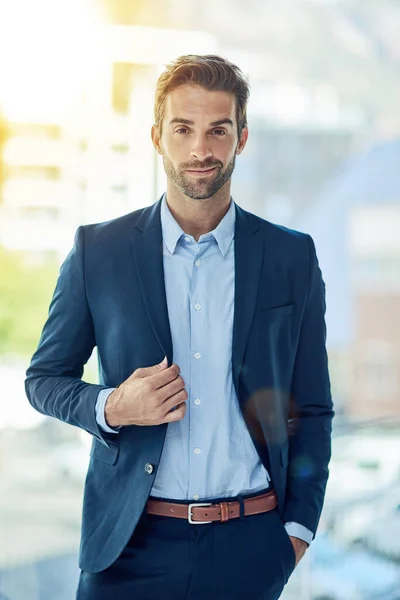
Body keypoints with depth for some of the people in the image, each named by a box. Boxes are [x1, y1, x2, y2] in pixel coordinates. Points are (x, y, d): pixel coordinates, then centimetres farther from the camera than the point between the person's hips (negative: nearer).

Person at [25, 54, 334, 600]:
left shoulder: (293, 258, 3)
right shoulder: (97, 250, 1)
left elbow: (312, 410, 8)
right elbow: (43, 379, 7)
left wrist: (298, 527, 1)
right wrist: (111, 408, -12)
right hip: (132, 545, 0)